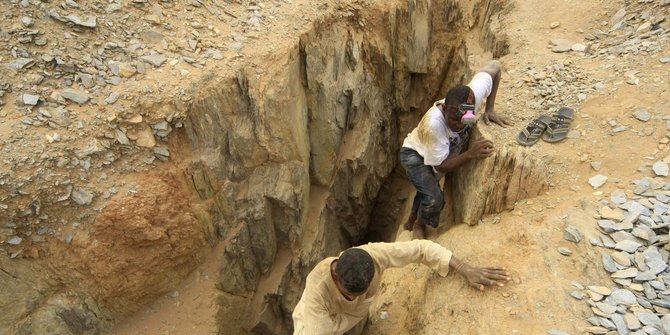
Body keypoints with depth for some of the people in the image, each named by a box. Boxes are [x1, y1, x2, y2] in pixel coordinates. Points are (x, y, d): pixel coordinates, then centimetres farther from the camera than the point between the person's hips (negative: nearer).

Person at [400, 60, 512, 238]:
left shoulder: (474, 96, -34)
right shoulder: (434, 123, -44)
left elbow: (495, 66, -16)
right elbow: (442, 166, -32)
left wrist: (489, 109, -21)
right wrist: (471, 154, -46)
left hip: (437, 154, 6)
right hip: (415, 155, -6)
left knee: (428, 190, 24)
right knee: (435, 199, -21)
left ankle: (411, 222, 53)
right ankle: (418, 226, 13)